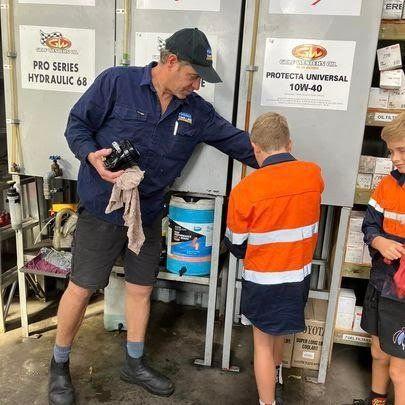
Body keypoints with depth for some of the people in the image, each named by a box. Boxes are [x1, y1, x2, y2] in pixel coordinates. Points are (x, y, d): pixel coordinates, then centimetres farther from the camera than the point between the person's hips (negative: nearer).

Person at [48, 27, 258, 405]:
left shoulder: (196, 111, 1)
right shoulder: (116, 82, -11)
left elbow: (237, 140, 5)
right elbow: (77, 124, -5)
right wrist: (93, 156, -25)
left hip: (148, 213, 5)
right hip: (102, 208, -4)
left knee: (141, 288, 15)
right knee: (81, 288, 6)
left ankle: (134, 364, 36)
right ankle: (59, 365, 32)